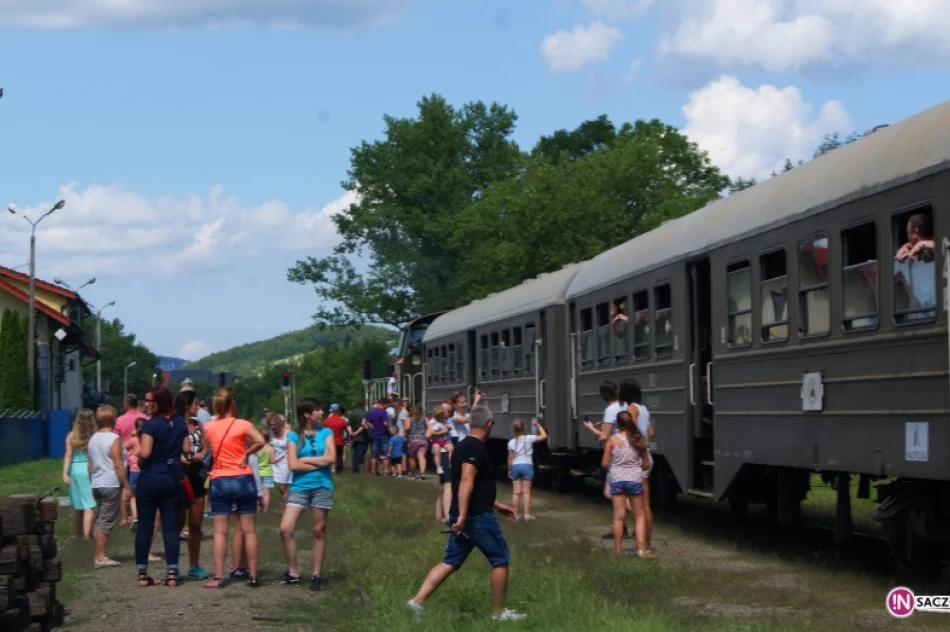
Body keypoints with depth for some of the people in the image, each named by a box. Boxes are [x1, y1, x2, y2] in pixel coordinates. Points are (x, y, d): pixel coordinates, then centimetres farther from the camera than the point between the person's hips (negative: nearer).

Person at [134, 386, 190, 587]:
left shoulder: (150, 425, -13)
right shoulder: (180, 423, 5)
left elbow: (145, 453, -20)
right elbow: (187, 449, 10)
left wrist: (138, 452, 1)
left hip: (150, 479, -4)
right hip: (172, 479, 5)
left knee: (145, 527, 3)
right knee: (171, 526, 5)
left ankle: (142, 574, 6)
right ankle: (172, 574, 1)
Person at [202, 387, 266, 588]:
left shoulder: (209, 427, 0)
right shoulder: (243, 425, -7)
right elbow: (260, 441, -20)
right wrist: (246, 454, -4)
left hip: (219, 481, 2)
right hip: (243, 479, -1)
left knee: (220, 532, 3)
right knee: (249, 530, 5)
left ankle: (218, 577, -2)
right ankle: (253, 576, 5)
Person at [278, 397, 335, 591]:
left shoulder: (326, 432, 4)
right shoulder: (294, 436, 1)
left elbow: (331, 458, -9)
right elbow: (293, 465, -9)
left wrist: (305, 459, -5)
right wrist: (319, 463, -10)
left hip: (322, 487, 0)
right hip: (299, 487, 0)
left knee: (319, 532, 6)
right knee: (285, 529, -8)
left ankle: (316, 575, 14)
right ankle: (293, 573, 6)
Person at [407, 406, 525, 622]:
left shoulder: (462, 446, 16)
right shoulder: (477, 448, -15)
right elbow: (466, 481, -27)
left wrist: (497, 505, 33)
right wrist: (462, 516, -32)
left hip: (464, 516, 9)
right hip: (477, 516, -9)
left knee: (451, 562, 10)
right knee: (500, 560, 5)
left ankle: (418, 601, -1)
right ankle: (500, 612, 12)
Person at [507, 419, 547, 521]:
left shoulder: (511, 442, 2)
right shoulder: (528, 438, -6)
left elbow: (510, 458, 4)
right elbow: (544, 436, -4)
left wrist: (509, 470, 14)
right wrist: (537, 425, 6)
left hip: (515, 466, 2)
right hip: (527, 466, -2)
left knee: (516, 492, 4)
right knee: (526, 492, 1)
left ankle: (515, 515, 4)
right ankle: (527, 514, -1)